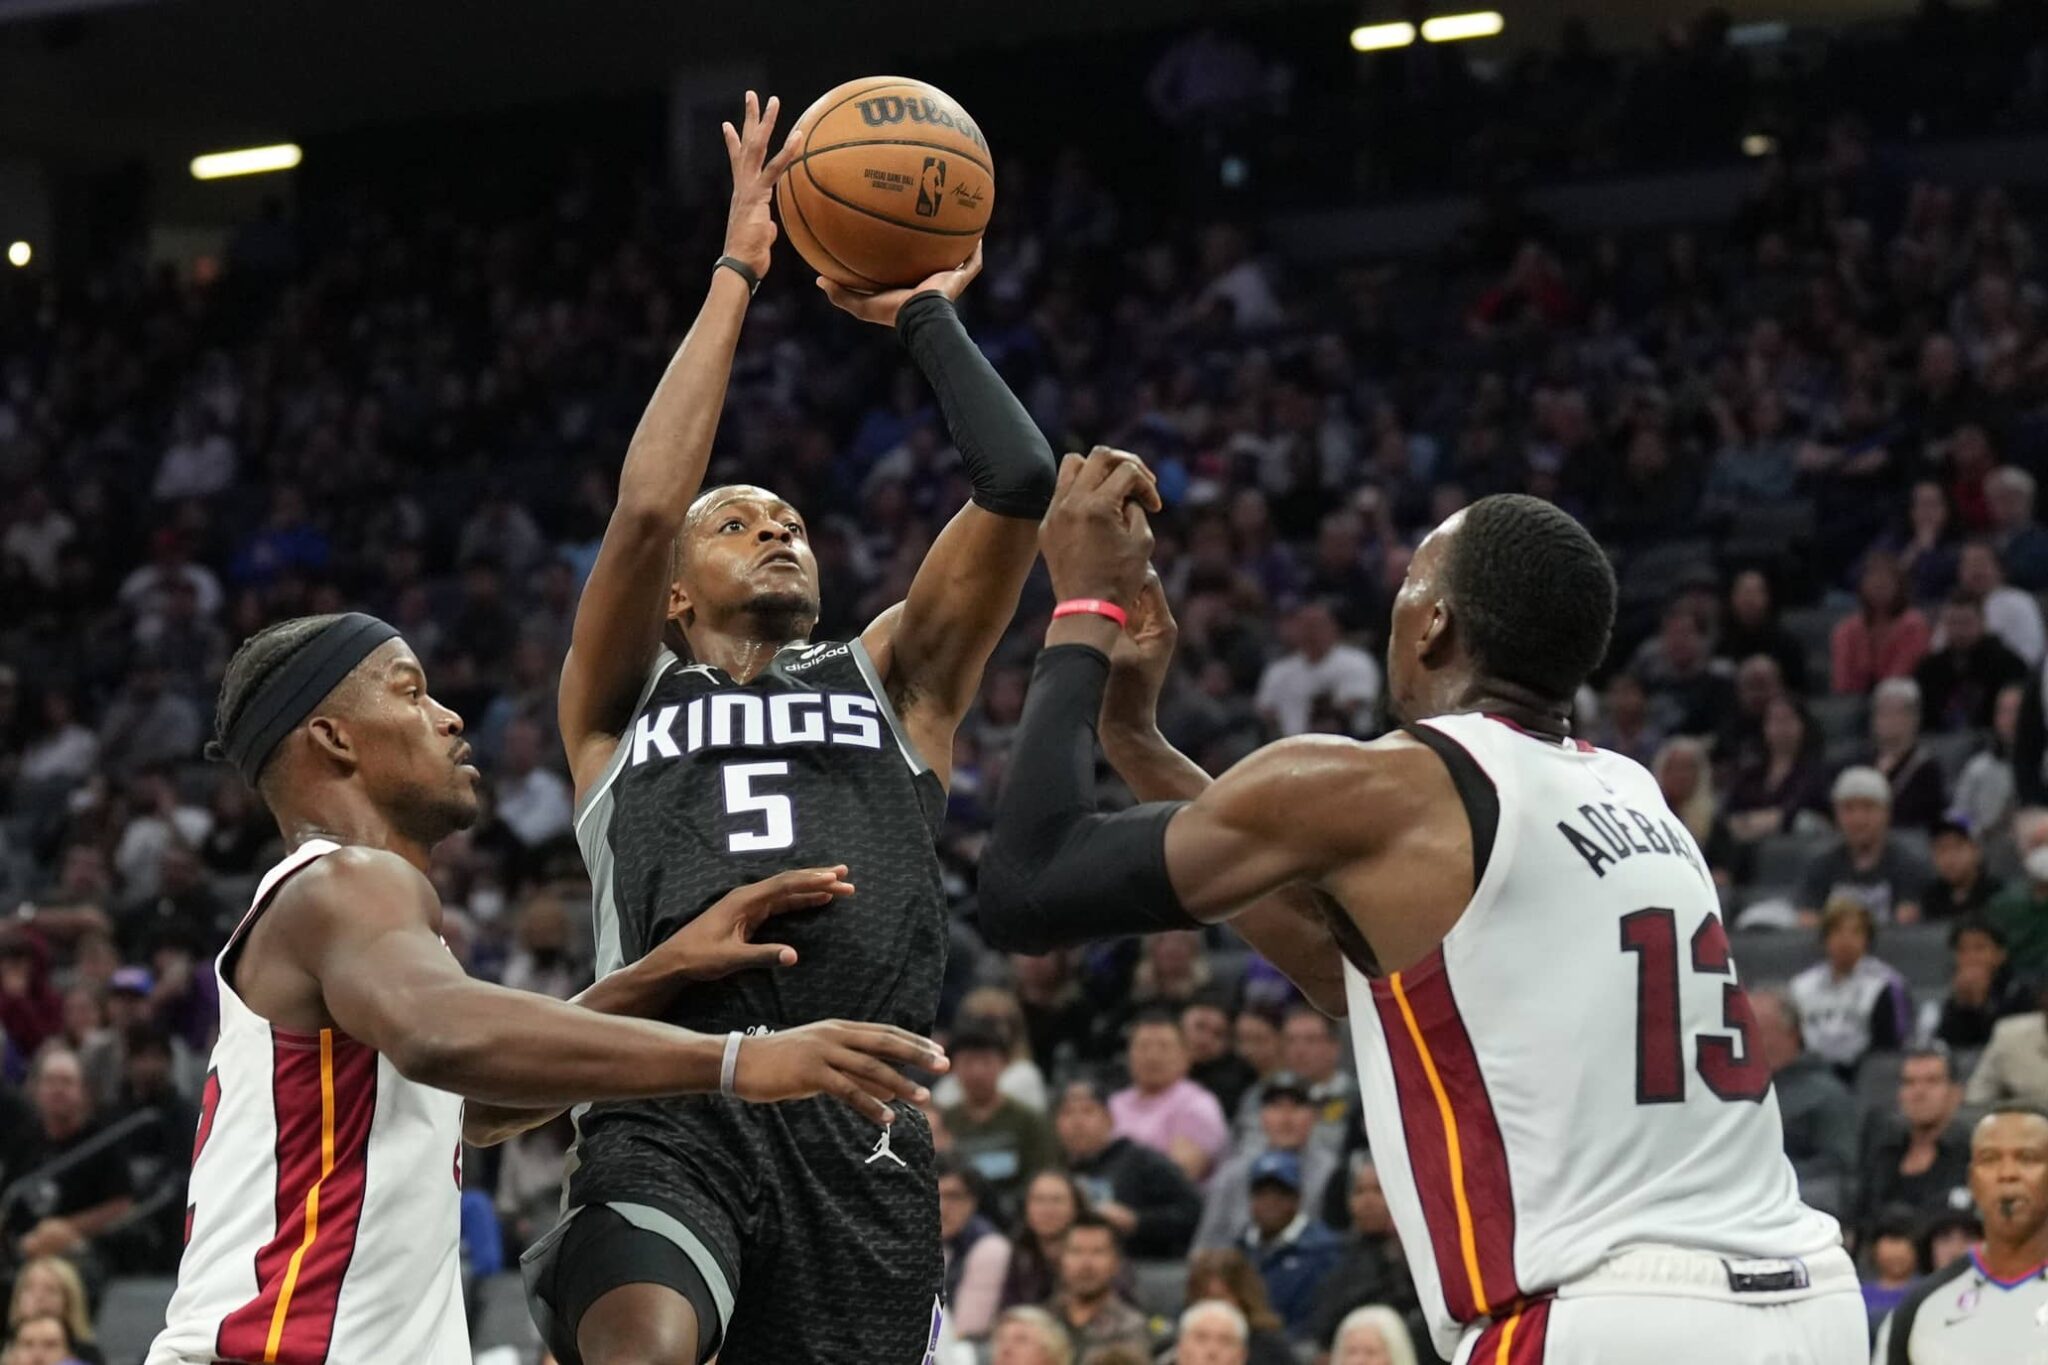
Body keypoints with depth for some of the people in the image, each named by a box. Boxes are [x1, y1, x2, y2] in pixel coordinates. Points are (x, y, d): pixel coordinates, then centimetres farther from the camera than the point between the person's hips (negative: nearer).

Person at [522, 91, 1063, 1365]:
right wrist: (736, 275, 8)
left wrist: (926, 315, 23)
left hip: (857, 1125, 2)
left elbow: (1019, 486, 11)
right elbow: (644, 507, 2)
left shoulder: (891, 680, 24)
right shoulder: (623, 702, 20)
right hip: (669, 1115, -2)